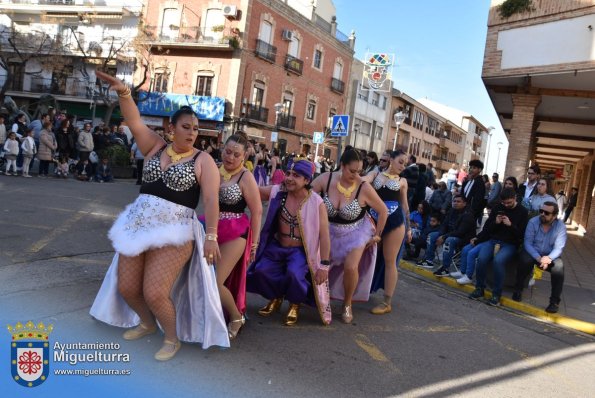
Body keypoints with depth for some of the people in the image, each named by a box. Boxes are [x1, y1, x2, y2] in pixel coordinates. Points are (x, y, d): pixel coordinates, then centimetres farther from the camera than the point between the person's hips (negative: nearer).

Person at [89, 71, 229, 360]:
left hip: (173, 232, -5)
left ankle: (173, 339, 18)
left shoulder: (203, 160, -5)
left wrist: (210, 236, -23)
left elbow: (211, 199, -14)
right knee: (126, 288, 10)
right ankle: (147, 323, 40)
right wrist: (124, 93, -22)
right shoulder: (155, 147, 7)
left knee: (154, 293, -10)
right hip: (137, 225, 5)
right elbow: (135, 122, -5)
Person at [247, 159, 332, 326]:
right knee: (261, 270, -17)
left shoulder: (316, 203, -16)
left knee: (294, 273, -30)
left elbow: (324, 236, -13)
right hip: (277, 246, 4)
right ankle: (276, 298, 18)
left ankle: (295, 305, 5)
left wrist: (324, 265, -13)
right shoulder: (277, 192, -6)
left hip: (300, 250, -4)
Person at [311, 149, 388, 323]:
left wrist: (377, 235, -3)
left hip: (355, 232, -2)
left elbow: (383, 211, -10)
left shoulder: (364, 188, -22)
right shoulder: (326, 179, -19)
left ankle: (347, 304, 9)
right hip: (330, 231, 2)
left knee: (351, 267, -21)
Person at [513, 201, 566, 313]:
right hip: (533, 253, 0)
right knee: (525, 261, -33)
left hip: (550, 255, 1)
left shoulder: (560, 226, -12)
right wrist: (538, 258, -32)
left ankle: (555, 301, -11)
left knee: (558, 268, -30)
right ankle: (518, 290, -9)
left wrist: (549, 258, -39)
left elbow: (558, 248, -17)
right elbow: (527, 243, -16)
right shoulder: (532, 222, -13)